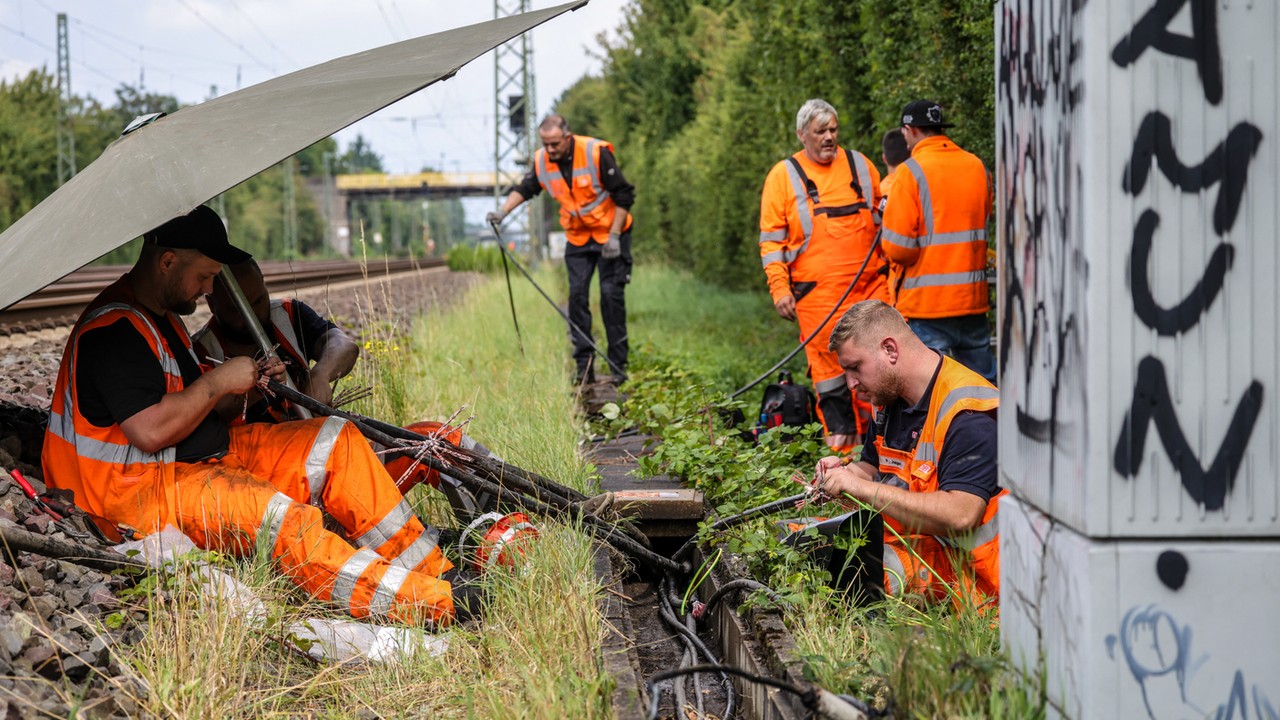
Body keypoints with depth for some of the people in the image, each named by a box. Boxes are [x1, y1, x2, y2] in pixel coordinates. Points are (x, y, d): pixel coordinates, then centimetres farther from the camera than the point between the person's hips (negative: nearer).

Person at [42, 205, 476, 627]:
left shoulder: (160, 315, 16)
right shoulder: (113, 332, -17)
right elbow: (150, 432, -26)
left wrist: (246, 388, 2)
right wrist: (218, 382, -14)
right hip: (138, 489, -10)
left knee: (335, 442, -1)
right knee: (277, 518, -32)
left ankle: (432, 570, -7)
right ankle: (428, 605, -38)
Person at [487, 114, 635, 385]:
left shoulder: (597, 153, -21)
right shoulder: (541, 161, -7)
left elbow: (624, 195, -16)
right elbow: (524, 189, 12)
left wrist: (614, 237, -18)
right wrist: (502, 212, -4)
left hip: (610, 234, -5)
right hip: (577, 238, 5)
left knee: (611, 294, -8)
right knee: (577, 295, -2)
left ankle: (618, 366, -2)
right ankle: (584, 367, 2)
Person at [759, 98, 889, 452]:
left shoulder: (860, 165, 13)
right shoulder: (783, 176, 4)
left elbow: (883, 213, 26)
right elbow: (771, 239, 3)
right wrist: (779, 288, -5)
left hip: (870, 285, 2)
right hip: (817, 292, -2)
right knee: (828, 362, -1)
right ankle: (839, 432, 9)